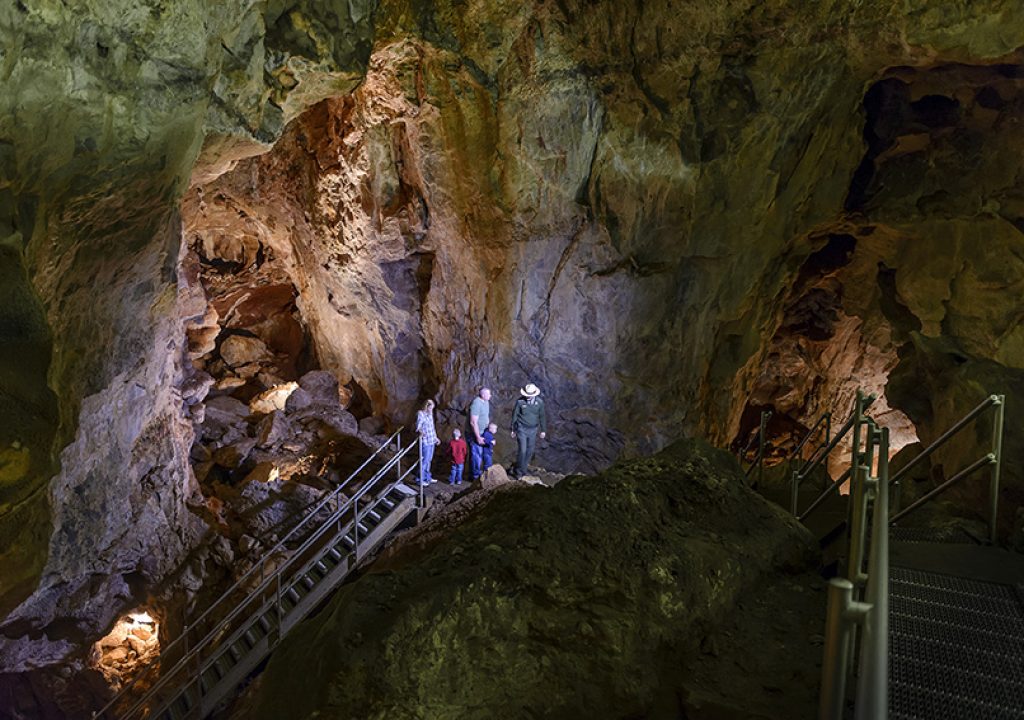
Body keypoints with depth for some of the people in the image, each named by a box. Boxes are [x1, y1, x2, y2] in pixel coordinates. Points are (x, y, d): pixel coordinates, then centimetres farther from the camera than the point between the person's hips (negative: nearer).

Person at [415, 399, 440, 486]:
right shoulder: (420, 414, -13)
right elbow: (418, 427, -23)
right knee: (424, 460, -3)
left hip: (432, 441, 8)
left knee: (429, 460, 16)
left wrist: (436, 438, 26)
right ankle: (420, 480, 6)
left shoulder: (430, 414, 11)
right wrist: (421, 431, -45)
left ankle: (427, 478, 27)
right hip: (425, 442, -8)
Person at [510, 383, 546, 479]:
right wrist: (513, 429, 2)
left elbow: (542, 416, 6)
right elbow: (514, 415, -3)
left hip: (533, 429, 3)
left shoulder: (539, 402, -5)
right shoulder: (520, 401, -13)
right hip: (522, 429, -3)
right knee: (522, 450, -8)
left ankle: (523, 469, 25)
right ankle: (518, 471, 7)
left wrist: (543, 430, 8)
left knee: (530, 451, 9)